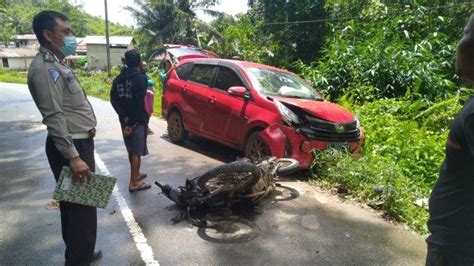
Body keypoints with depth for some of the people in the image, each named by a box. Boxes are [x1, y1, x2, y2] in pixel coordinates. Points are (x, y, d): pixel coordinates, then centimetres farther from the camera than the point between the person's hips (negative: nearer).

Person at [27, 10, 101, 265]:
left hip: (79, 142, 10)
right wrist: (73, 157, -26)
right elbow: (54, 117, -23)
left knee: (77, 203, 19)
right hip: (71, 147, -10)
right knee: (80, 206, -2)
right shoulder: (44, 68, -17)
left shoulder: (56, 64, 16)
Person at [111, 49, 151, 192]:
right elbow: (139, 102, -21)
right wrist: (133, 121, -14)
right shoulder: (140, 77, -13)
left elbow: (114, 100, 1)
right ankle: (134, 183, 3)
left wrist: (124, 116, -5)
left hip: (125, 119, 7)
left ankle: (136, 174, 35)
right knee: (137, 151, -1)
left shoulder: (119, 78, 9)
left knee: (131, 149, 20)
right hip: (137, 120, -7)